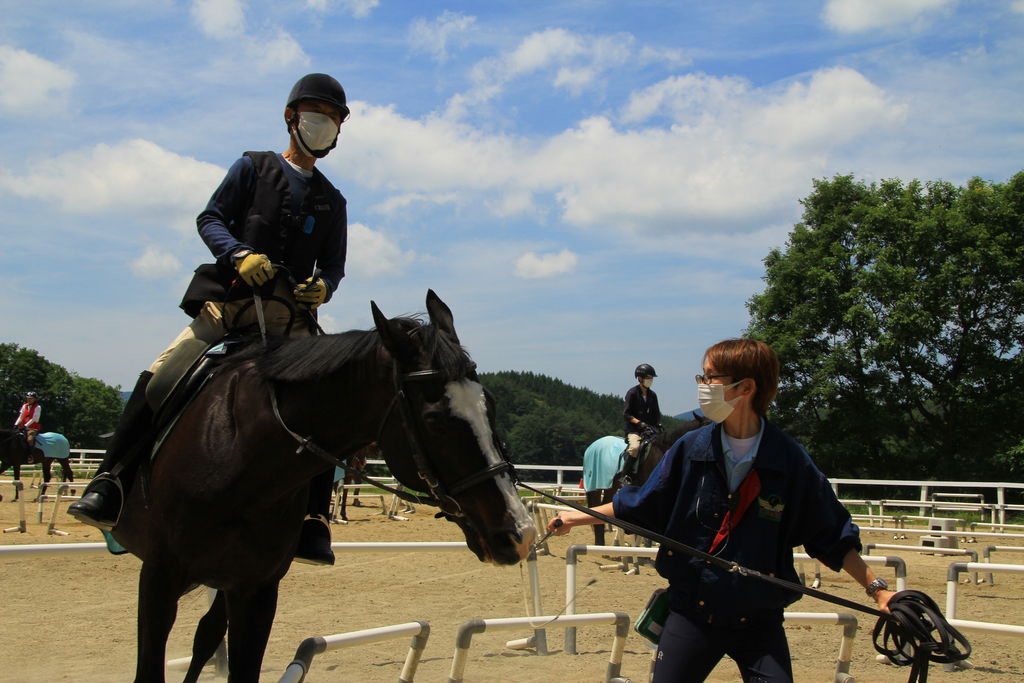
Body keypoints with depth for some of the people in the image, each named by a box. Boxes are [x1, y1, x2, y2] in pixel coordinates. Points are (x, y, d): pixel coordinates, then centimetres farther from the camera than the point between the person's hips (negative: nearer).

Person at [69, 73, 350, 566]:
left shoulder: (331, 201, 22)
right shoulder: (253, 168, 14)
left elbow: (334, 263, 17)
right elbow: (210, 219, 5)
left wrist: (323, 286, -8)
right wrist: (240, 255, -16)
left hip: (289, 317, 2)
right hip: (230, 300, -2)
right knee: (158, 380, -21)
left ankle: (313, 521, -14)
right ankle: (109, 486, -14)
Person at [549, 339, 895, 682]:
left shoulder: (791, 460, -10)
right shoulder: (690, 449, -4)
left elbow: (833, 538, -1)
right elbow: (640, 506, 9)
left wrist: (877, 588, -6)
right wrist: (580, 517, 10)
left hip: (759, 620, -2)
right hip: (691, 612, 2)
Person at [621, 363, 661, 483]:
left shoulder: (652, 395, 15)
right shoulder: (632, 393, -3)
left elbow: (656, 414, 19)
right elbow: (626, 414, -7)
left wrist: (658, 425, 0)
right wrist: (639, 422, -19)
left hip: (649, 429, 6)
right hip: (633, 429, -6)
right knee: (635, 447, -32)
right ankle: (626, 475, -22)